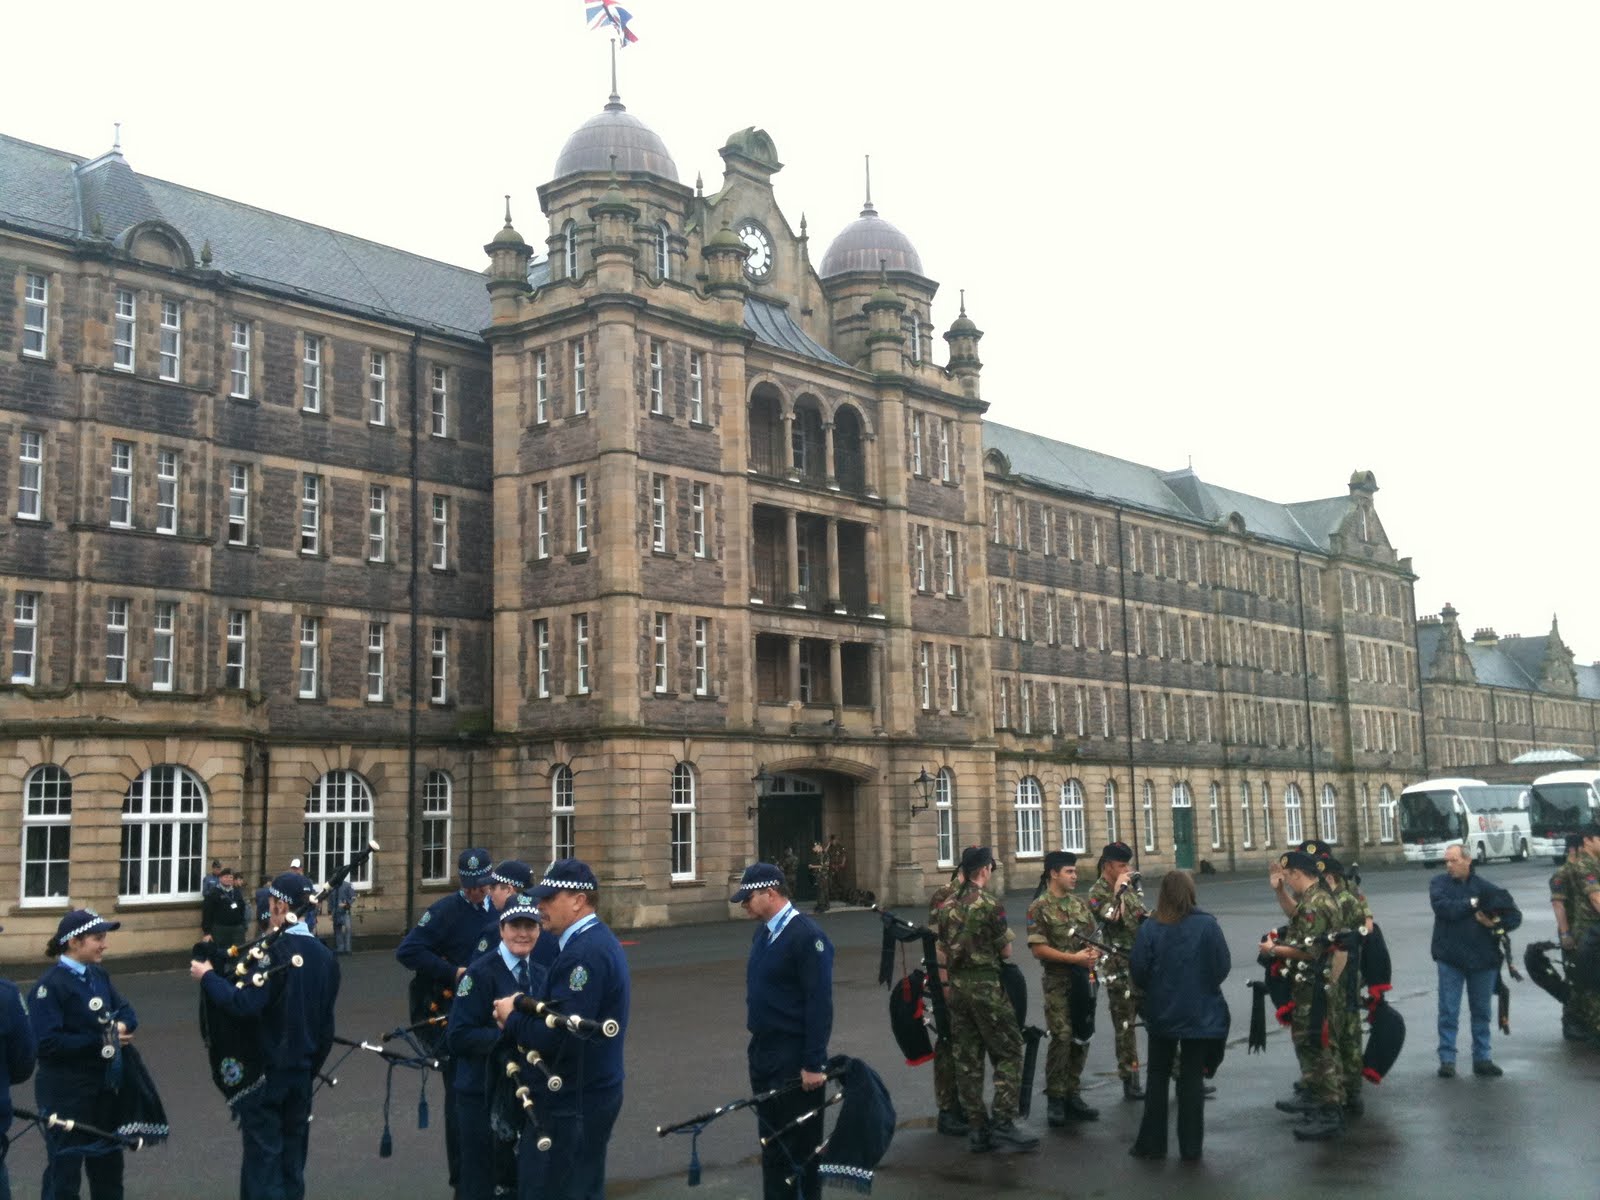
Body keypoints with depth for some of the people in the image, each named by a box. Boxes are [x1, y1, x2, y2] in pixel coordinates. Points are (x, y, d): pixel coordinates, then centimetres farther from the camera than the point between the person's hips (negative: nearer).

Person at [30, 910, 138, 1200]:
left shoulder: (98, 975, 5)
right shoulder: (50, 985, -19)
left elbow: (126, 1011, 9)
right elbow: (48, 1043, -25)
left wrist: (121, 1025, -14)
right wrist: (101, 1040, -22)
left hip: (104, 1084, 7)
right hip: (65, 1091, -7)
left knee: (107, 1161, 19)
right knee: (65, 1166, 4)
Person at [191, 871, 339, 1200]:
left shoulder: (273, 952, -18)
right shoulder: (325, 956, 5)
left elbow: (246, 1004, -29)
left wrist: (207, 977, -16)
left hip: (264, 1073, -6)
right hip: (301, 1073, 6)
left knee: (263, 1157, 0)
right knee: (292, 1159, 15)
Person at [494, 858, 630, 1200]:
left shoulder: (583, 953, -21)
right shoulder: (598, 941, 12)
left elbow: (560, 1035, -27)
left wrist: (512, 1017, -13)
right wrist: (524, 1007, -2)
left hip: (573, 1104, -10)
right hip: (590, 1093, 10)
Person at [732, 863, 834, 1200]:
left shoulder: (807, 936, -18)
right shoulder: (763, 933, 8)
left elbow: (820, 1004, -20)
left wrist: (814, 1064, -20)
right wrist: (757, 1045, 14)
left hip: (795, 1060, -8)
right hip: (763, 1053, 8)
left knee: (802, 1143, 4)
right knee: (771, 1139, 16)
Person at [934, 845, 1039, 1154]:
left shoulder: (948, 906, 8)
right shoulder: (989, 905, -12)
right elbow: (1006, 951, -6)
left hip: (957, 987, 7)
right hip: (986, 986, -7)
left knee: (967, 1058, 8)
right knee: (1008, 1052, 1)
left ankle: (979, 1128, 11)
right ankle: (1004, 1120, -8)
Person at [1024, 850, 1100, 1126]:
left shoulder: (1080, 905, 12)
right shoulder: (1039, 907, -8)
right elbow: (1038, 948, -13)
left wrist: (1094, 953, -6)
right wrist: (1074, 958, -17)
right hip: (1058, 981, -6)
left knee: (1081, 1039, 9)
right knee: (1061, 1038, -11)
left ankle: (1072, 1095, 19)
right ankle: (1055, 1100, -1)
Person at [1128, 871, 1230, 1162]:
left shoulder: (1150, 929, -11)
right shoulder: (1207, 925, -11)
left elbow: (1138, 971, -10)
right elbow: (1223, 966, -8)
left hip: (1161, 1013, 0)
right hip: (1201, 1014, 0)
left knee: (1158, 1078, 14)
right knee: (1193, 1079, 9)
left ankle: (1152, 1143, 17)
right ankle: (1190, 1147, 12)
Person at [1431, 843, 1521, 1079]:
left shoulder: (1486, 888, 2)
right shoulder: (1439, 883, 0)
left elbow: (1515, 916, 2)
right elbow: (1442, 907, -18)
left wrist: (1495, 923, -15)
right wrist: (1472, 904, -16)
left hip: (1483, 958, 2)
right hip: (1450, 958, -2)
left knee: (1481, 1011, 12)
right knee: (1448, 1012, -1)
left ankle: (1482, 1059, 22)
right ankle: (1447, 1059, 5)